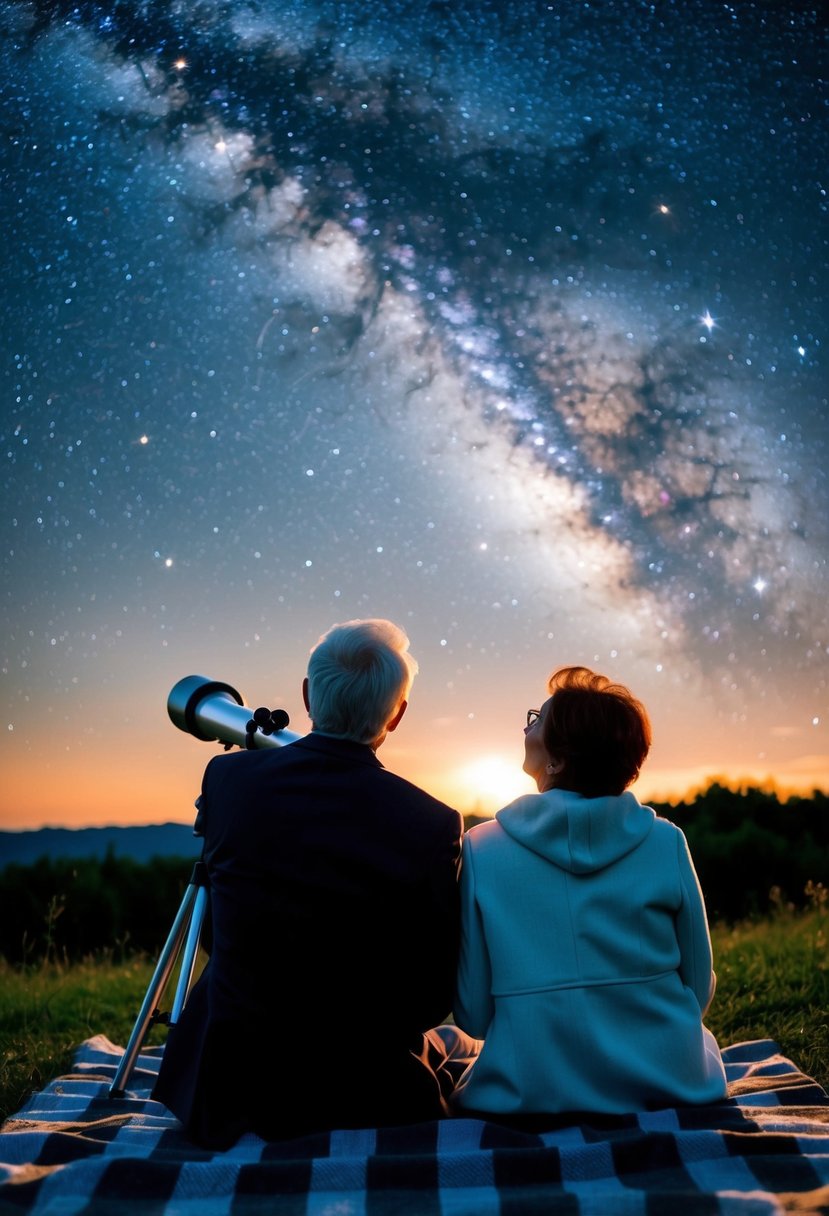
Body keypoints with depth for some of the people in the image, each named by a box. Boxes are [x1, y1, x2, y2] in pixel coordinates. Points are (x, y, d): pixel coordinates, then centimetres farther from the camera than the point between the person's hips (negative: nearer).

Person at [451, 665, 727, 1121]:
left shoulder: (483, 849, -10)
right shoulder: (666, 842, -8)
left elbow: (474, 1014, -5)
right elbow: (699, 988, 2)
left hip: (534, 1095, -1)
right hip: (667, 1085, 1)